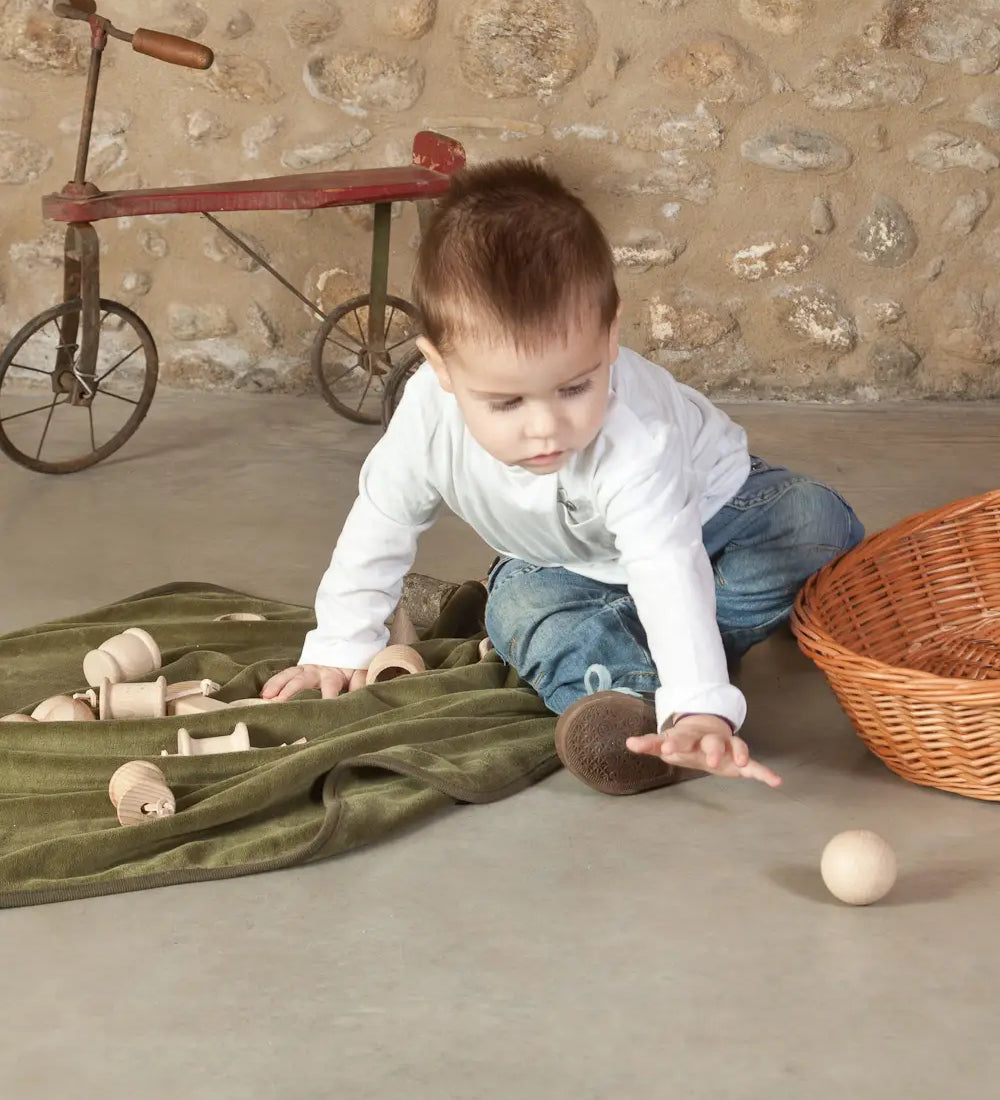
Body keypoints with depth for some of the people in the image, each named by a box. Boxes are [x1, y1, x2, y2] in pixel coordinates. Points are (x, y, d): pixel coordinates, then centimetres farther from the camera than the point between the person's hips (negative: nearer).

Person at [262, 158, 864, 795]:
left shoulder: (633, 437, -44)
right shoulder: (429, 415, -31)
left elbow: (669, 570, -52)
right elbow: (378, 528, -13)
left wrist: (701, 708, -64)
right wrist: (340, 648, -8)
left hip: (701, 508, -3)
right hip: (574, 566, 3)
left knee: (815, 524, -29)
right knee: (522, 603, -29)